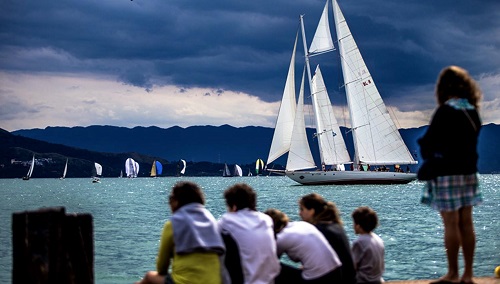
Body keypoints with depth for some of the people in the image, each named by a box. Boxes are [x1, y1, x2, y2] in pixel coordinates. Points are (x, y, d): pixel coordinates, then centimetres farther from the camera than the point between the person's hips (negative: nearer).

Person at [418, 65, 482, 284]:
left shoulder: (445, 111, -13)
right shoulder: (472, 111, 8)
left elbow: (428, 141, -14)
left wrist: (427, 153, 6)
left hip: (447, 173, -7)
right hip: (469, 172, 7)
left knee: (451, 223, -3)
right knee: (466, 223, 8)